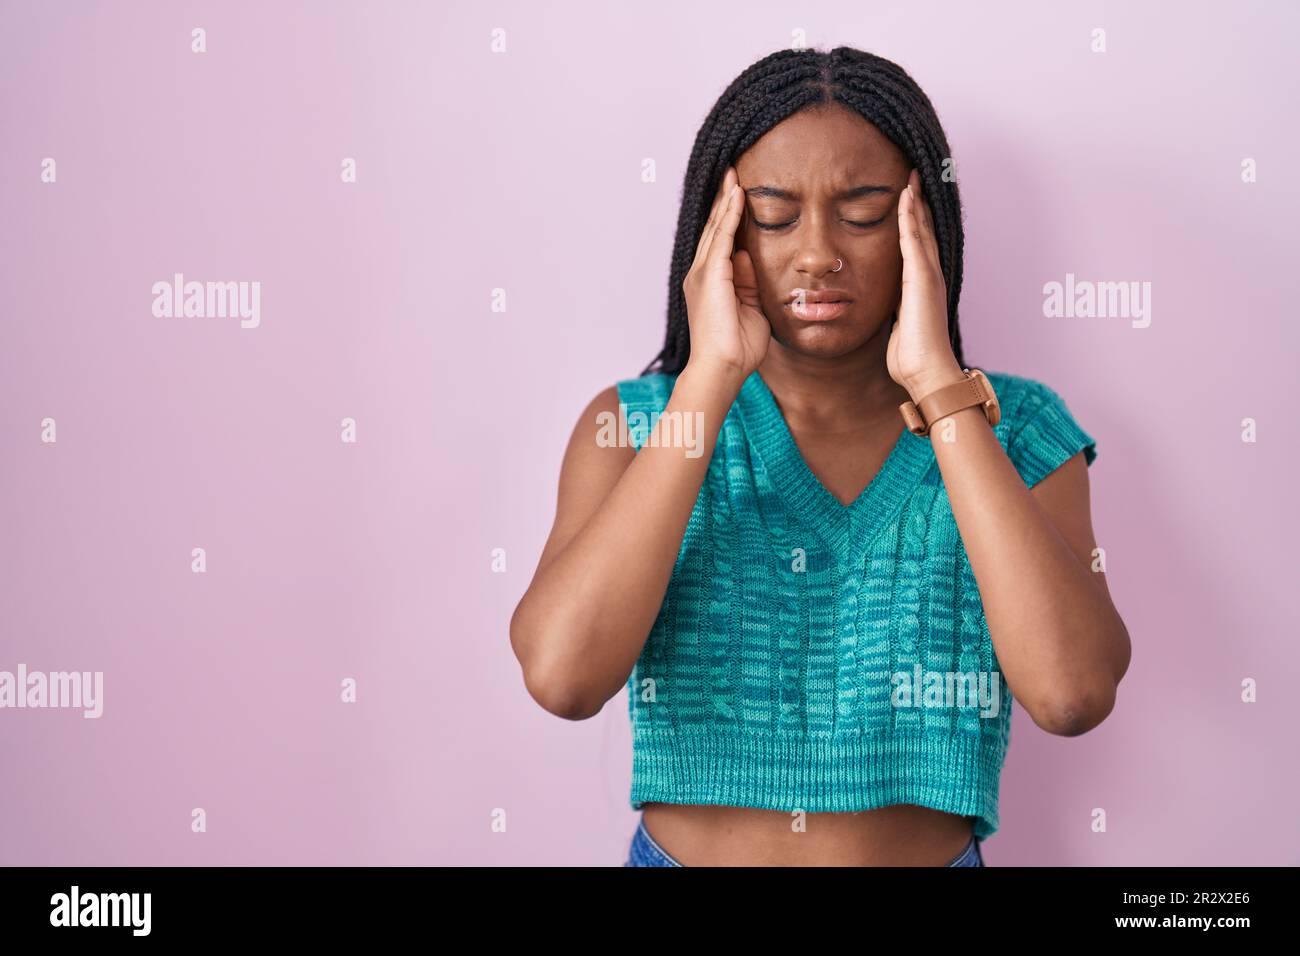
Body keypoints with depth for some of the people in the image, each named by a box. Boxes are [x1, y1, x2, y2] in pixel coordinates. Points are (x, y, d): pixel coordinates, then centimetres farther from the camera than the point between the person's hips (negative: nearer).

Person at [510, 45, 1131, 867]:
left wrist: (939, 382, -23)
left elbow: (1073, 694, -24)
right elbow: (562, 675, -24)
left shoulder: (1013, 431, -8)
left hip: (935, 851, 0)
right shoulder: (629, 425, -7)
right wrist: (710, 376, -23)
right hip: (680, 850, 0)